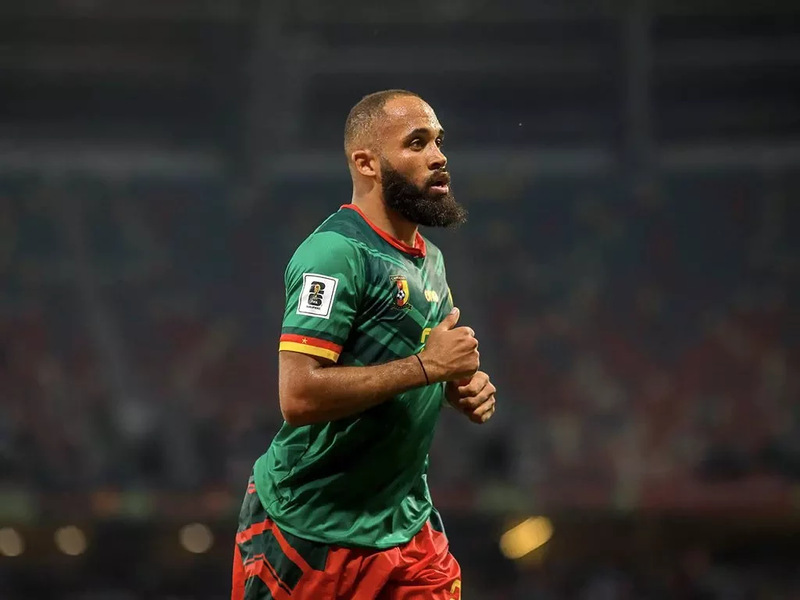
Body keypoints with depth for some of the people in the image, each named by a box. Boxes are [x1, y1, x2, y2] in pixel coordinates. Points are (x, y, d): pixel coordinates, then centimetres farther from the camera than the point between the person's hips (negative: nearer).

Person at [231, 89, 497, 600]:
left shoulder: (429, 257, 11)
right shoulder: (337, 251, -17)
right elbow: (299, 395, -27)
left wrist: (460, 387, 5)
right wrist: (427, 365, -22)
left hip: (407, 521, 8)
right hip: (310, 533, -8)